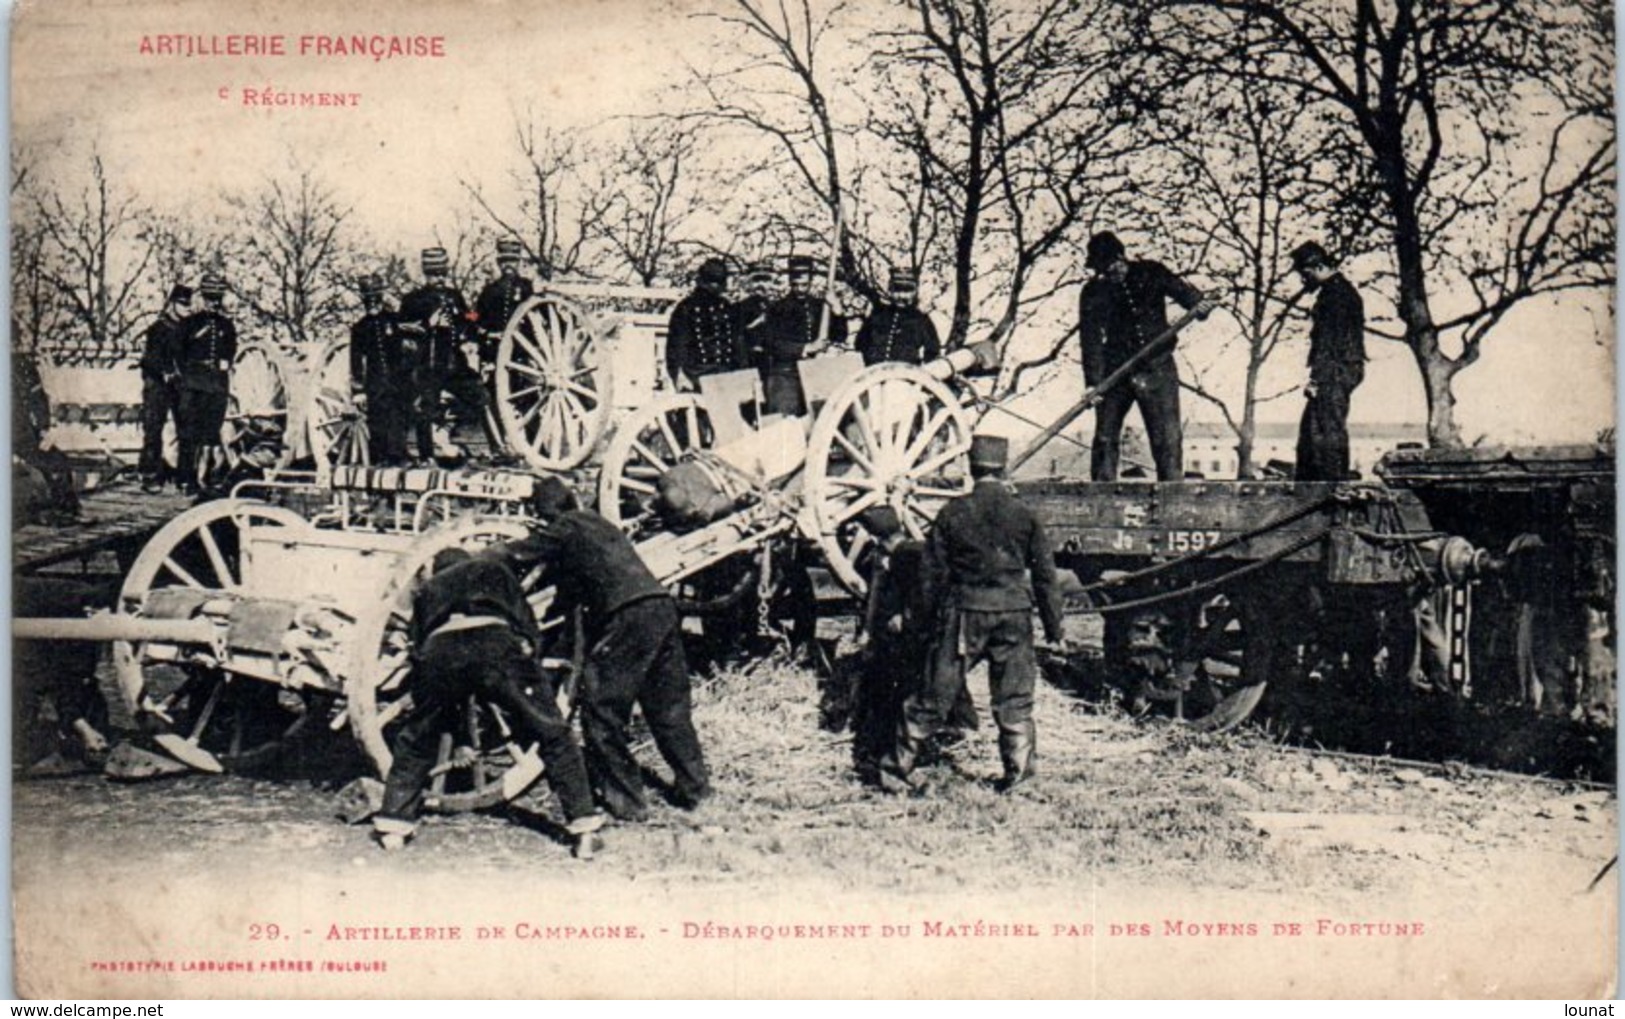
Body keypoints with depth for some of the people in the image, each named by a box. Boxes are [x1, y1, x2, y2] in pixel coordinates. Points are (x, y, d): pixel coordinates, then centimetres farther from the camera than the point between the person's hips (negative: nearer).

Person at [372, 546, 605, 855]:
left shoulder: (427, 590, 38)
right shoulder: (492, 567, 34)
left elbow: (419, 645, 32)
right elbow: (523, 616, 19)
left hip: (438, 652, 2)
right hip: (494, 641, -2)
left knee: (416, 740, 23)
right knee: (552, 735, 4)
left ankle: (393, 823, 18)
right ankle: (582, 822, -1)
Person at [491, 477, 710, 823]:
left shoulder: (558, 530, 6)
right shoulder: (598, 523, 28)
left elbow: (511, 558, 6)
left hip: (626, 616, -8)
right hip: (661, 604, 8)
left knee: (602, 712, 4)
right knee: (669, 706, 17)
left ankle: (625, 801, 7)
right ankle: (693, 787, 25)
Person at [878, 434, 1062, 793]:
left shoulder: (952, 513, -4)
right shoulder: (1024, 514, -1)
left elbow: (933, 574, 0)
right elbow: (1045, 574, 3)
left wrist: (929, 615, 12)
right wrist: (1053, 624, 11)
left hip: (964, 614, 0)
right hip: (1014, 614, 1)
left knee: (935, 695, 5)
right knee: (1014, 699, 11)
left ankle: (897, 768, 12)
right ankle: (1019, 770, 13)